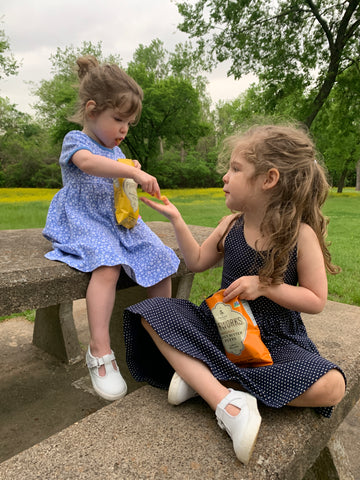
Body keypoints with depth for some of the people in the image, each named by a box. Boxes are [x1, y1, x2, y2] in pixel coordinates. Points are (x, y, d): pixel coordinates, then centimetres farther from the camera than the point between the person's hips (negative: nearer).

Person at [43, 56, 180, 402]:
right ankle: (99, 352, -28)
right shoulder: (75, 141, -3)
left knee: (161, 261, -8)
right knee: (108, 265, -35)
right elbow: (89, 163, -28)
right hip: (84, 224, -7)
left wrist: (133, 173, 6)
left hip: (120, 222, 7)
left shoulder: (116, 151, 20)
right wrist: (132, 172, -39)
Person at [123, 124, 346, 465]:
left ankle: (203, 379, -24)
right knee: (152, 312, -15)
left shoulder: (301, 235, -14)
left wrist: (265, 286, -22)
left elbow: (316, 300, -8)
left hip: (275, 338, -3)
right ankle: (227, 402, -29)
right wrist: (175, 219, 1)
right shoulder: (231, 225, -2)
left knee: (331, 387, -29)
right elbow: (197, 262, 8)